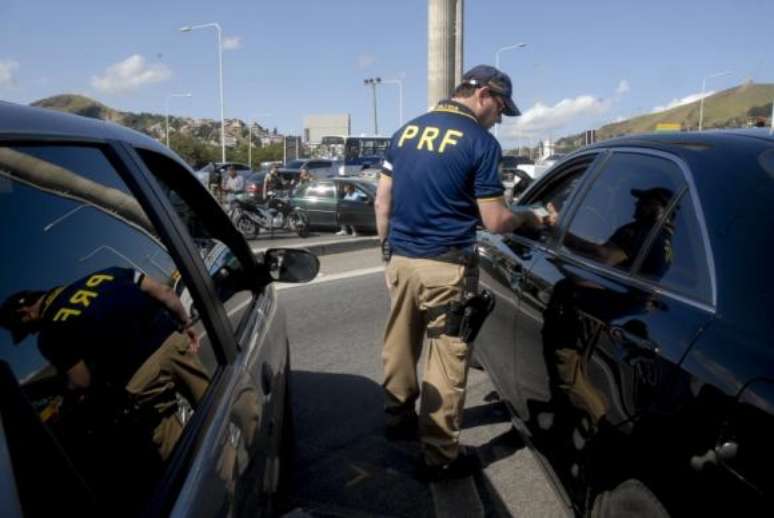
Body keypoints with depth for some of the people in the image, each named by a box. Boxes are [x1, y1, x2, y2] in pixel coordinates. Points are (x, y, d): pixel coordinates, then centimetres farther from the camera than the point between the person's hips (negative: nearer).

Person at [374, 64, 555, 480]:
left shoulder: (405, 131, 8)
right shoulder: (480, 142, -9)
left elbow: (382, 203, 10)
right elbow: (494, 221, -9)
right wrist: (529, 218, 10)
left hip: (401, 260, 6)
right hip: (446, 267, -6)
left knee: (399, 345, 19)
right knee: (446, 360, 5)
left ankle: (397, 415, 39)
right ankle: (440, 455, 15)